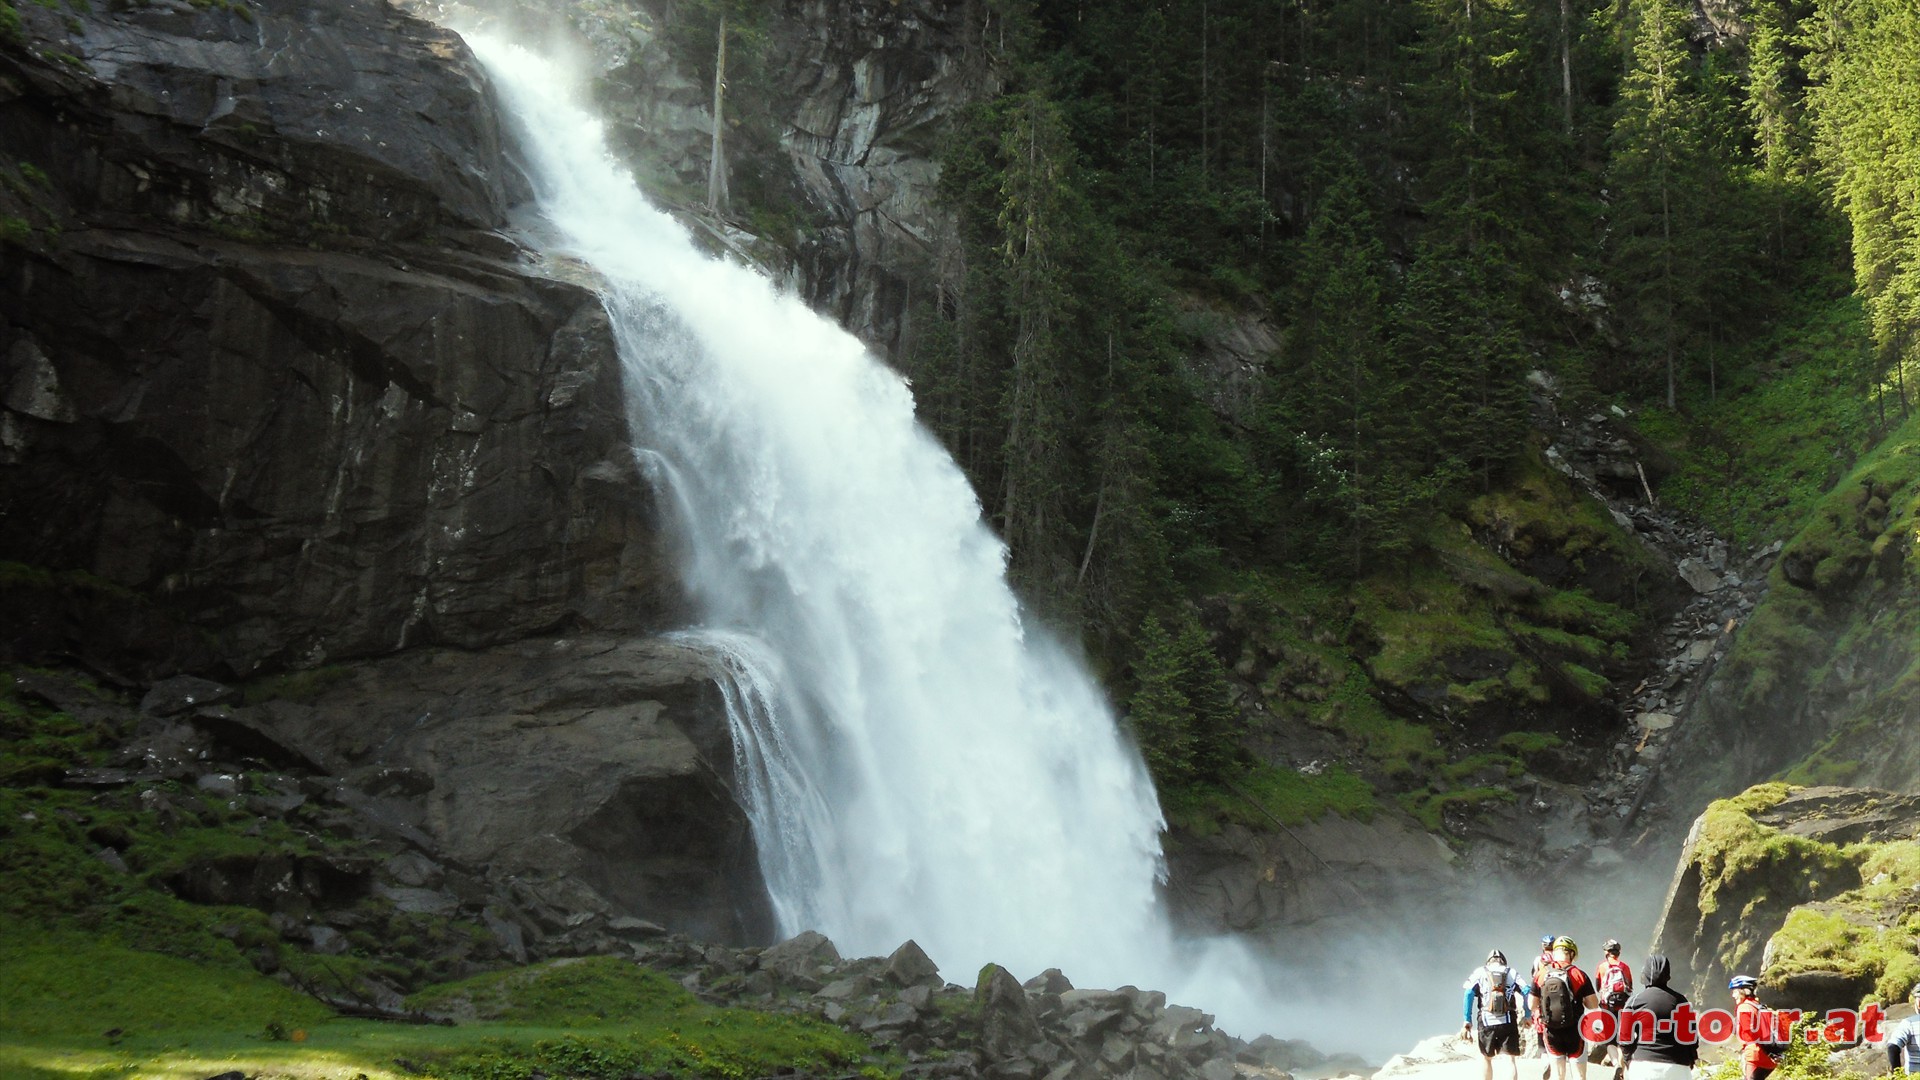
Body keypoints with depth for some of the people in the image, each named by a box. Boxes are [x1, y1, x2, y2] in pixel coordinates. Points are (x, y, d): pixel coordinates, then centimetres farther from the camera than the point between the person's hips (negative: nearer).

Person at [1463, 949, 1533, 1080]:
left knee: (1485, 1058, 14)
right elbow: (1526, 992, 3)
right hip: (1508, 1021, 0)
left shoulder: (1480, 972, 15)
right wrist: (1526, 1016, 7)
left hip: (1486, 1021, 0)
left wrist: (1467, 1021, 0)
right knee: (1512, 1058, 4)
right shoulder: (1512, 973, 17)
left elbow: (1469, 994, 1)